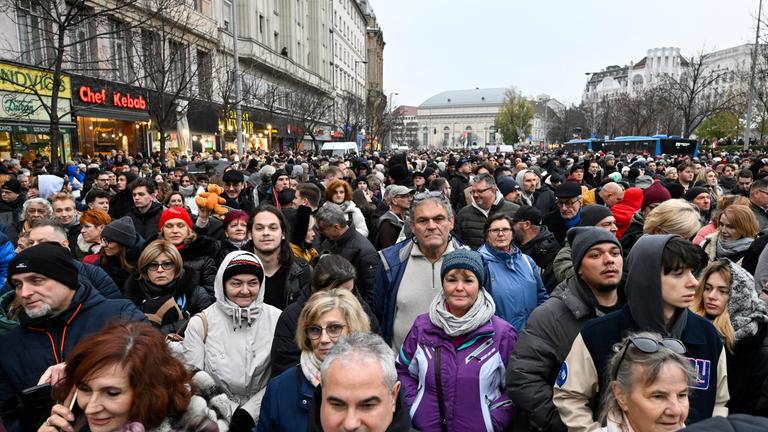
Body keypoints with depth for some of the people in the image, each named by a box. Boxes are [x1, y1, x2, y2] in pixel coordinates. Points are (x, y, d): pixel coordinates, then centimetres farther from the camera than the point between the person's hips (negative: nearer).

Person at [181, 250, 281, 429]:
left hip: (259, 415, 1)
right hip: (217, 415, 0)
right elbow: (192, 375, -1)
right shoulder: (201, 322, -1)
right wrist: (230, 414, -8)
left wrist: (249, 413, -7)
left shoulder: (277, 319, -1)